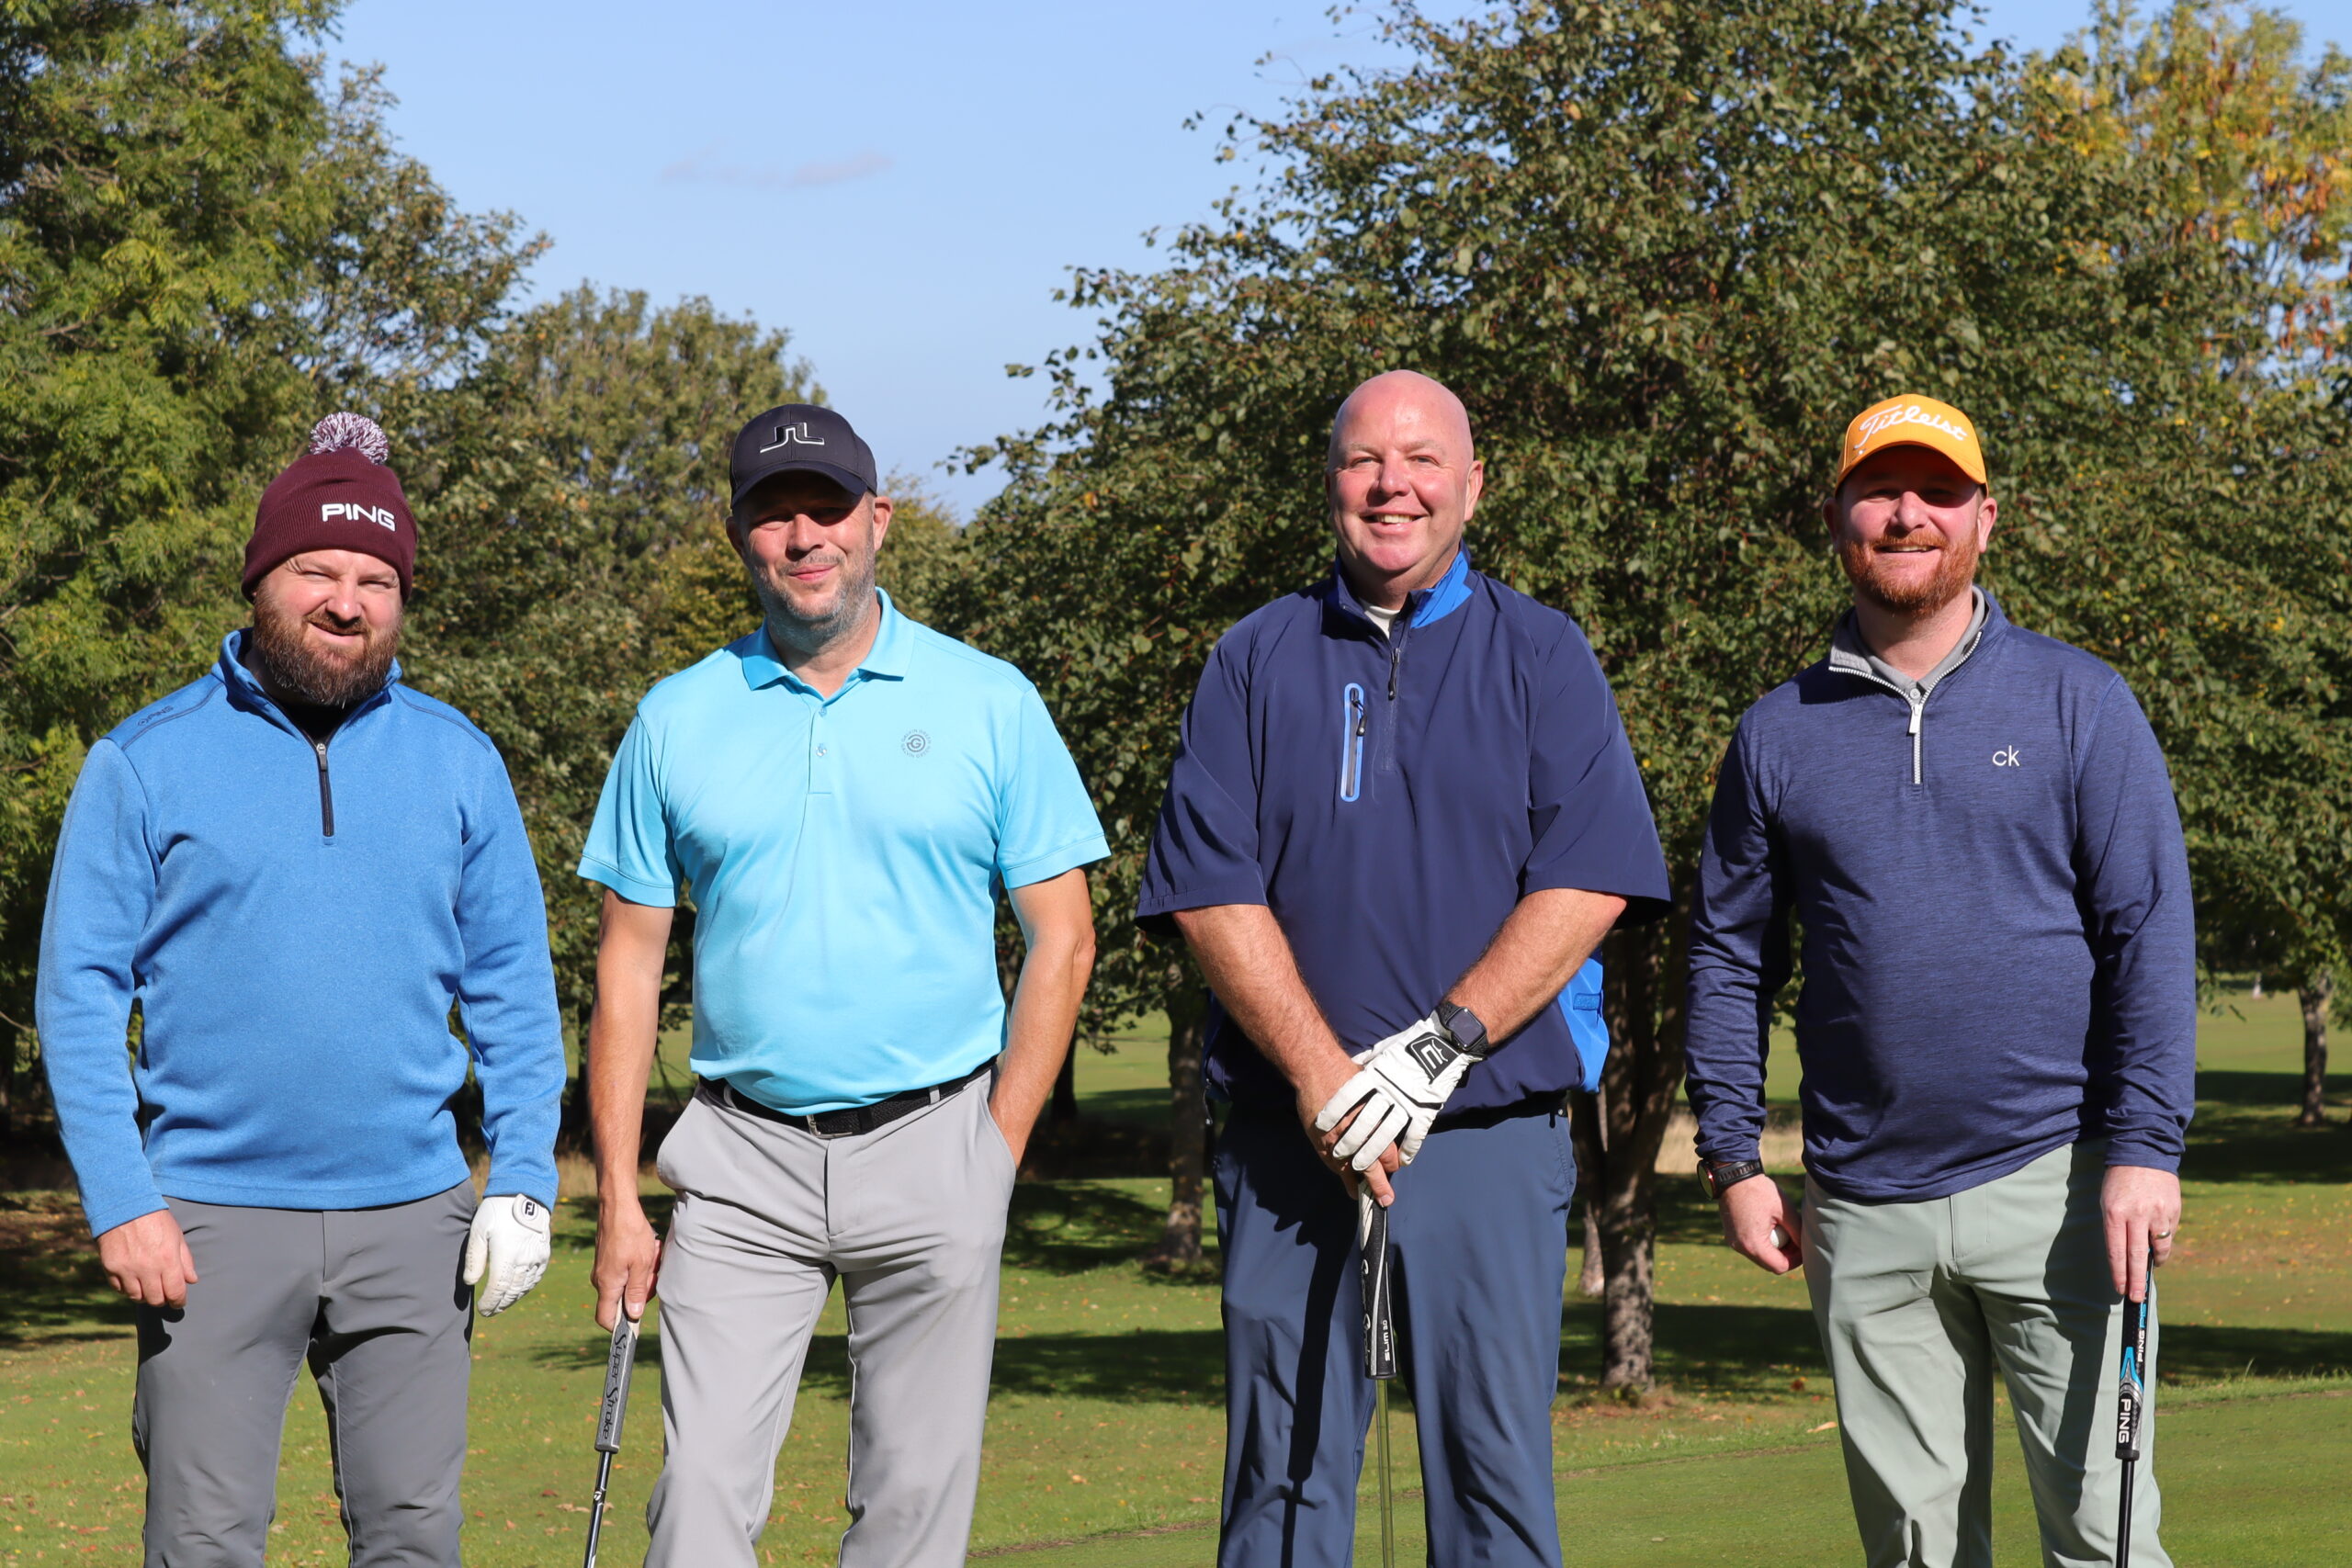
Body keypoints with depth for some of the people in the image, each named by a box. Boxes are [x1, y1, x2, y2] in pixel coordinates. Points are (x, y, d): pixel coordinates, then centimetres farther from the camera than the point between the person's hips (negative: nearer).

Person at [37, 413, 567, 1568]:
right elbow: (80, 995, -1)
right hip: (213, 1219, -2)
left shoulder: (458, 762, 8)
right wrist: (120, 1202, -10)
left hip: (411, 1214, 2)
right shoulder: (145, 763, 1)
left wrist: (524, 1178, 1)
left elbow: (512, 987, 11)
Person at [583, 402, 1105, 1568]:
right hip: (742, 1163, 1)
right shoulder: (676, 719, 6)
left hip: (930, 1149, -1)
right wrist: (618, 1197, 1)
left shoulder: (990, 705, 1)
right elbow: (629, 961, 7)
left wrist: (996, 1154, -4)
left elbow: (1061, 935, 3)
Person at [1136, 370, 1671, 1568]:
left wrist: (1440, 1047, -14)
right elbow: (1211, 892, 1)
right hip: (1289, 1141, 1)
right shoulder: (1254, 662, 10)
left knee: (1492, 1467, -1)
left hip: (1489, 1138, -1)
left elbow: (1587, 884, -3)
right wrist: (1323, 1078, -12)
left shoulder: (1541, 656, 8)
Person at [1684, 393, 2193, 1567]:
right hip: (1864, 1209, 2)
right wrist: (1733, 1158, 6)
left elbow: (2151, 931, -1)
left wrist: (2146, 1148, -10)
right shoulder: (1778, 734, 10)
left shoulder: (2077, 702, 3)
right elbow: (1728, 952, 14)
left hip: (2053, 1182, -2)